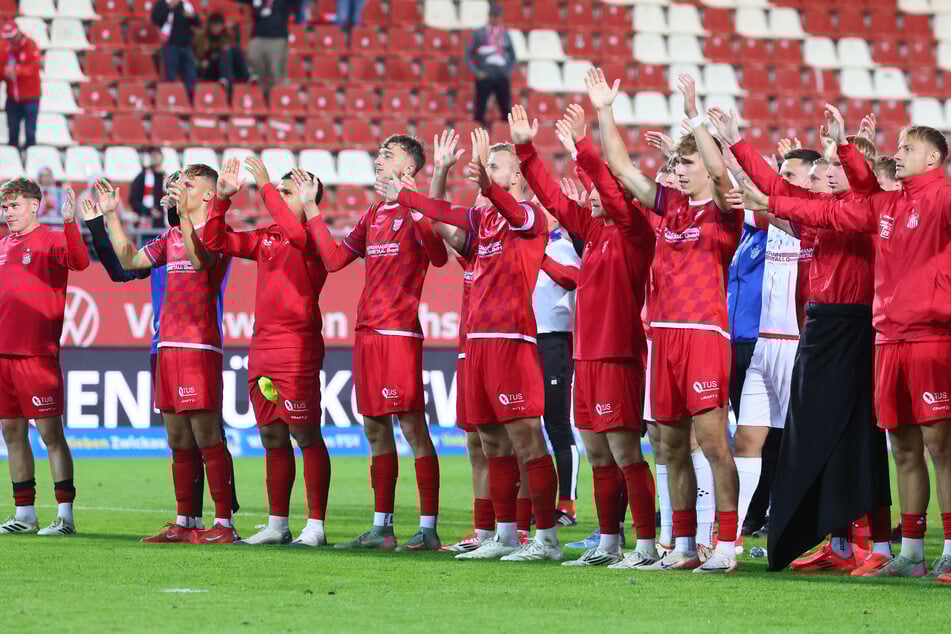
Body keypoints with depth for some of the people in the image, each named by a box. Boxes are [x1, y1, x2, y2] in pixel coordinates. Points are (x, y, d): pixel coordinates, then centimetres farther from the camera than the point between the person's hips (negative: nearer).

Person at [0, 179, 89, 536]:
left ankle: (65, 515, -7)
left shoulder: (51, 241, -4)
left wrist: (69, 223, -36)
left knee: (50, 431, -7)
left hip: (37, 354, -7)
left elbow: (79, 262, -24)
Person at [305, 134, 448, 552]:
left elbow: (439, 256, -23)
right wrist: (312, 211, 21)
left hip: (400, 333, -8)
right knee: (375, 429, 10)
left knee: (412, 425, -9)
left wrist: (410, 203, -29)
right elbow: (335, 258, 21)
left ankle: (428, 529, -8)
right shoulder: (375, 214, 19)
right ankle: (381, 528, 16)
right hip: (367, 334, 8)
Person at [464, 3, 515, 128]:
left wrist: (509, 71, 6)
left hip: (502, 78, 2)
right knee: (480, 111, -2)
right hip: (485, 78, -2)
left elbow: (512, 55, 21)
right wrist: (477, 72, -6)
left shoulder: (505, 35, 11)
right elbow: (468, 54, 3)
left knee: (506, 110, 2)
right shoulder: (478, 33, 3)